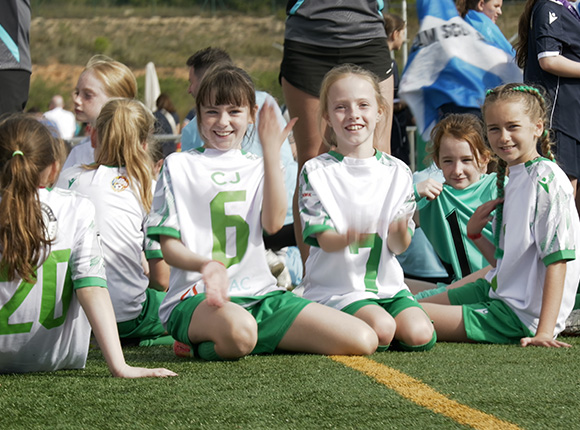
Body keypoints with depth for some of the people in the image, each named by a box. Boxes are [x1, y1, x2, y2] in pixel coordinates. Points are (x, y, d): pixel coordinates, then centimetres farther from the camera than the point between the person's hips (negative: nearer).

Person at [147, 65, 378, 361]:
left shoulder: (258, 167, 18)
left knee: (364, 339, -11)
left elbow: (273, 223, -3)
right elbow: (169, 247, 1)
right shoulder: (178, 167, 8)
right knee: (239, 329, -44)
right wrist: (206, 265, -20)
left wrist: (271, 153, -7)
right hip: (195, 298, -5)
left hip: (259, 293, 5)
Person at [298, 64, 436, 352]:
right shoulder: (316, 172, -2)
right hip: (334, 287, -4)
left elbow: (398, 247, 1)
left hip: (387, 283, 4)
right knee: (381, 329, -30)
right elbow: (324, 239, -8)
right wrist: (348, 239, -32)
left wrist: (398, 233, -24)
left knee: (419, 335, -20)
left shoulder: (397, 172, 7)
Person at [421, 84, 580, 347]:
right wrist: (475, 234, -1)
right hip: (498, 291, 9)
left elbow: (557, 259, -22)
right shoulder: (513, 178, 12)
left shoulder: (547, 179, -17)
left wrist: (544, 332, -28)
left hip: (522, 315, -9)